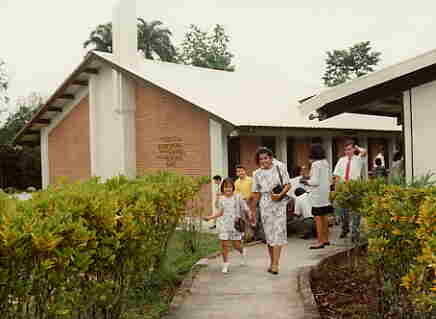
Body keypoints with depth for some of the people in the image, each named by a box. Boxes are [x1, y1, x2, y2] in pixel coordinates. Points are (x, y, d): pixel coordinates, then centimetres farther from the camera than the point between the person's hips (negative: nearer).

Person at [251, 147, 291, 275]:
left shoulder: (280, 167, 2)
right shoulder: (257, 174, 5)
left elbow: (288, 184, 3)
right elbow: (256, 194, 10)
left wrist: (280, 194, -15)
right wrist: (252, 211, 11)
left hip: (279, 204, -2)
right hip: (265, 205, 2)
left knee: (278, 232, -8)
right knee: (268, 234, 6)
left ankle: (275, 264, -9)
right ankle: (272, 262, 19)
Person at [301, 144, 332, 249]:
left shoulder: (315, 164, -15)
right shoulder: (326, 163, 10)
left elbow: (315, 182, -19)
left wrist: (305, 181, -2)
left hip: (318, 193, -9)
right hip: (326, 192, 9)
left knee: (318, 217, -4)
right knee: (324, 216, 15)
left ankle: (320, 241, -2)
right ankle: (325, 239, 23)